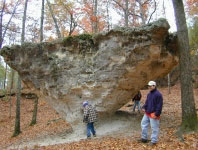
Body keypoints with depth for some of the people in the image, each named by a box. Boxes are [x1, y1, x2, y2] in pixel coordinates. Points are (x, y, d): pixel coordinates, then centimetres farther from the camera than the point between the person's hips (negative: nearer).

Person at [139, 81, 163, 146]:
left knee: (154, 127, 1)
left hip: (153, 114, -9)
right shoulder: (149, 94, 13)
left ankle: (154, 141, 13)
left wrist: (156, 114, -20)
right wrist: (144, 107, 3)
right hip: (147, 113, 9)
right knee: (143, 124, 13)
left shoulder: (158, 94, -15)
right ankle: (144, 138, 25)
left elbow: (159, 105, -17)